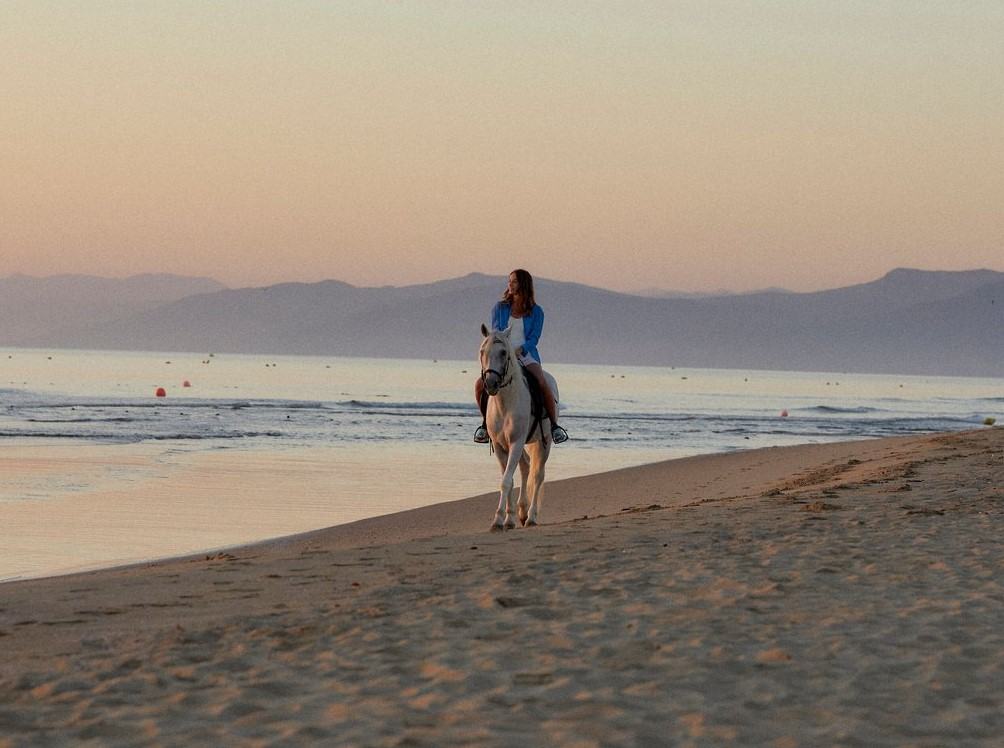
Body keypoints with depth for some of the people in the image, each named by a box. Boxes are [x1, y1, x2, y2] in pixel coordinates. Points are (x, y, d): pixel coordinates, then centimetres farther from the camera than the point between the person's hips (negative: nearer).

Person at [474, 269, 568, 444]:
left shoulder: (536, 311, 5)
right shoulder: (499, 308, 11)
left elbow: (534, 337, -3)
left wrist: (520, 350, -22)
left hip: (526, 356, -2)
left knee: (544, 385, -28)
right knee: (480, 385, -21)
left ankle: (554, 425, -16)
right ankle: (485, 422, 1)